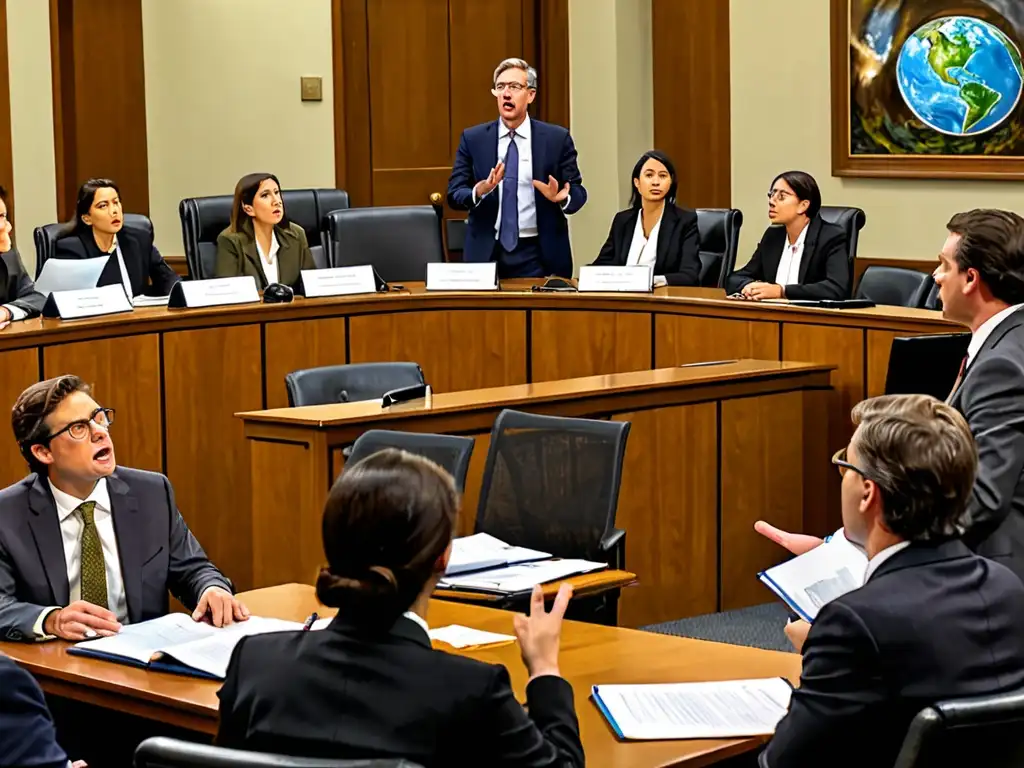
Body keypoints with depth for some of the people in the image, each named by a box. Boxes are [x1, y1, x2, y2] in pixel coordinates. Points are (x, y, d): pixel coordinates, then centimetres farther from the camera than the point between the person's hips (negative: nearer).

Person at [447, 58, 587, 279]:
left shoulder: (557, 138, 2)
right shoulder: (473, 139, 5)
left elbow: (578, 193, 3)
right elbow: (454, 194, 1)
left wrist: (562, 198, -20)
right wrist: (479, 192, -21)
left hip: (539, 255, -1)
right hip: (486, 253, 1)